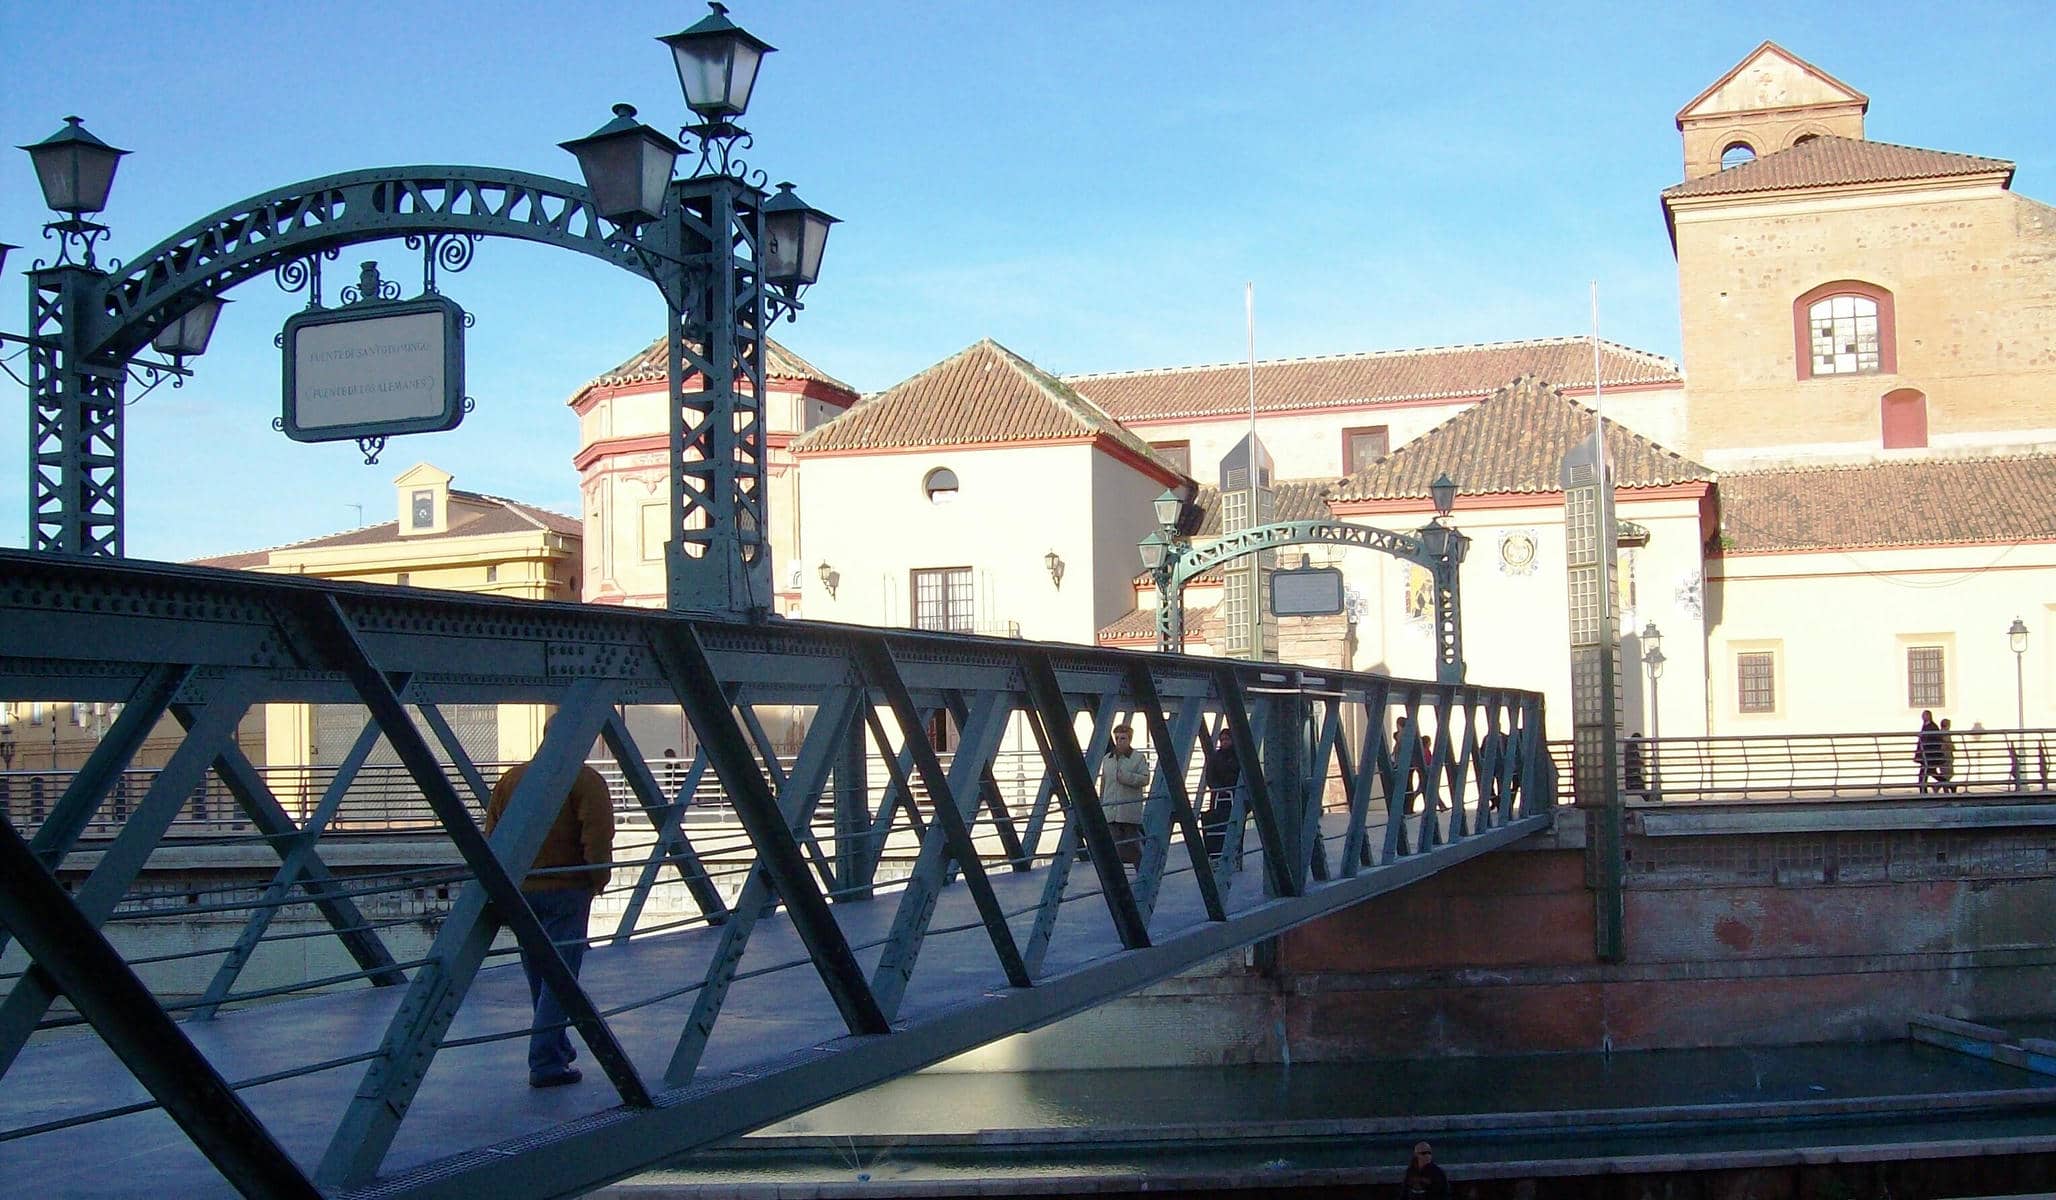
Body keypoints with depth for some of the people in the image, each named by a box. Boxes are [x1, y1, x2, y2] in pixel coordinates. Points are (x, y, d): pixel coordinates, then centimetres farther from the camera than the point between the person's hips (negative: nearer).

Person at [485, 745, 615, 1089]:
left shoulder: (511, 777, 8)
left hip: (518, 890, 6)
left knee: (537, 978, 18)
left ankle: (557, 1048, 32)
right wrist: (598, 880, -4)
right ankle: (546, 1064, -8)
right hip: (565, 892, -6)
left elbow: (491, 834, 11)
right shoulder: (585, 781, -9)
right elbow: (597, 838, -17)